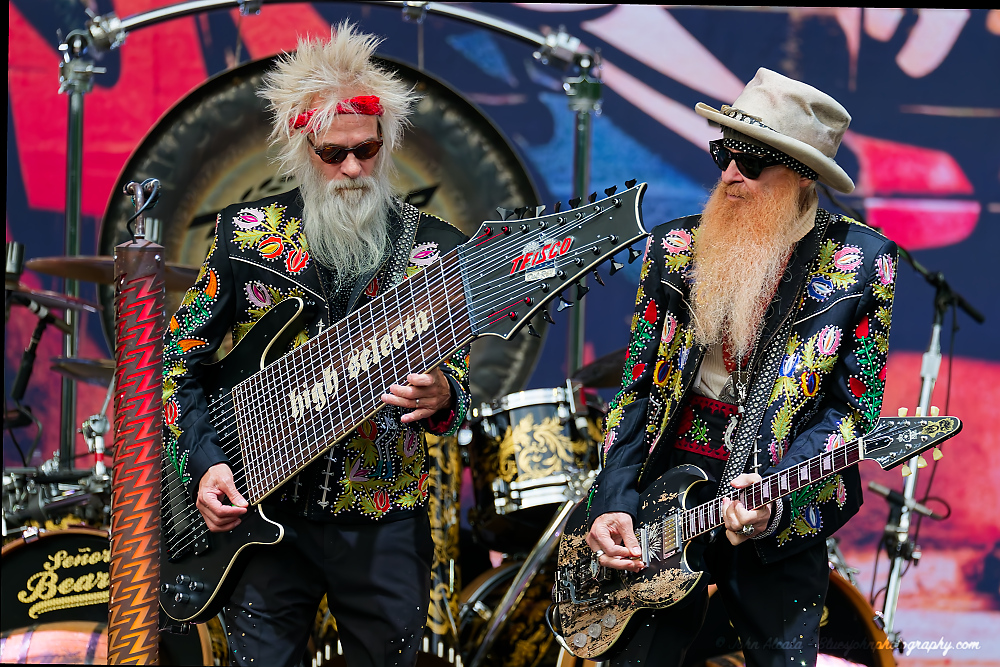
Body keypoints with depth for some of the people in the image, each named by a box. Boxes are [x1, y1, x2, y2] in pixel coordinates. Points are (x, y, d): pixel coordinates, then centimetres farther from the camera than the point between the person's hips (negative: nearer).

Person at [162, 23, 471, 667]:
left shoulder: (434, 250, 1)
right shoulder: (246, 233, 3)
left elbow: (460, 379, 2)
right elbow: (181, 356, 8)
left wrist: (441, 398, -23)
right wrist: (203, 460, -5)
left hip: (386, 526, 0)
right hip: (262, 512, 0)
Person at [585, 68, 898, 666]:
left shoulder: (862, 262, -3)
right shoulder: (676, 248, 5)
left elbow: (852, 408, -5)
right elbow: (637, 387, 7)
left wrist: (774, 498, -20)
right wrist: (614, 503, -6)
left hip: (783, 514, -2)